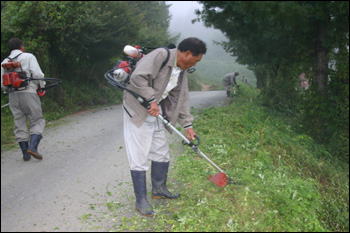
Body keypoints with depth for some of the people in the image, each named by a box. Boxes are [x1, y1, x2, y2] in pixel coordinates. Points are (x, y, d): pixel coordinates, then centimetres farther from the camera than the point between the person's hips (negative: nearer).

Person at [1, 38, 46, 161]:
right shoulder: (29, 57, 2)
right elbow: (37, 74, -10)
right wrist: (42, 86, 4)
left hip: (13, 95, 5)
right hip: (28, 93, -4)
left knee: (19, 124, 9)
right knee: (37, 121, 2)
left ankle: (25, 153, 10)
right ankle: (32, 147, -17)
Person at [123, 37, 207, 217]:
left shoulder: (181, 71, 7)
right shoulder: (160, 55, -21)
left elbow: (182, 97, 11)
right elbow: (137, 77, -29)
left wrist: (187, 124, 9)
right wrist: (152, 100, -23)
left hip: (156, 112, 9)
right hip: (137, 111, -9)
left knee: (162, 153, 15)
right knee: (139, 157, -3)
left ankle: (159, 189, 34)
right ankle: (141, 201, 9)